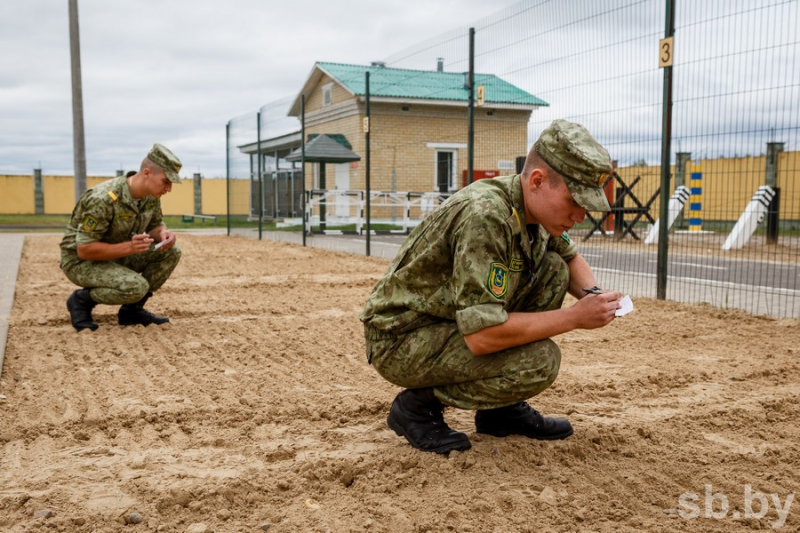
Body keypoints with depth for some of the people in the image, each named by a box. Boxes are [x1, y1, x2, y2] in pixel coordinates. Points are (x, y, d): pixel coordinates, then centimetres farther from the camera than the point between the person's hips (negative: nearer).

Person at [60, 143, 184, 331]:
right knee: (136, 287, -32)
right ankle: (81, 300, -4)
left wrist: (162, 233, -16)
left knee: (170, 252, -11)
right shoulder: (103, 199, -30)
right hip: (81, 262, -8)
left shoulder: (151, 196, -7)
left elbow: (155, 225, 9)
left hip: (117, 256, 8)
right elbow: (84, 250, -27)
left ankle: (132, 309, 1)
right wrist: (128, 247, -38)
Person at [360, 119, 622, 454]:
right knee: (539, 361, -24)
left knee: (552, 269, 1)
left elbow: (569, 257, 20)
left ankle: (502, 408, 8)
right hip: (400, 341, -9)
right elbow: (480, 337, -33)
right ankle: (419, 405, -3)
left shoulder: (534, 205, -2)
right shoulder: (485, 215, -29)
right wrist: (575, 318, -25)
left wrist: (592, 294, -3)